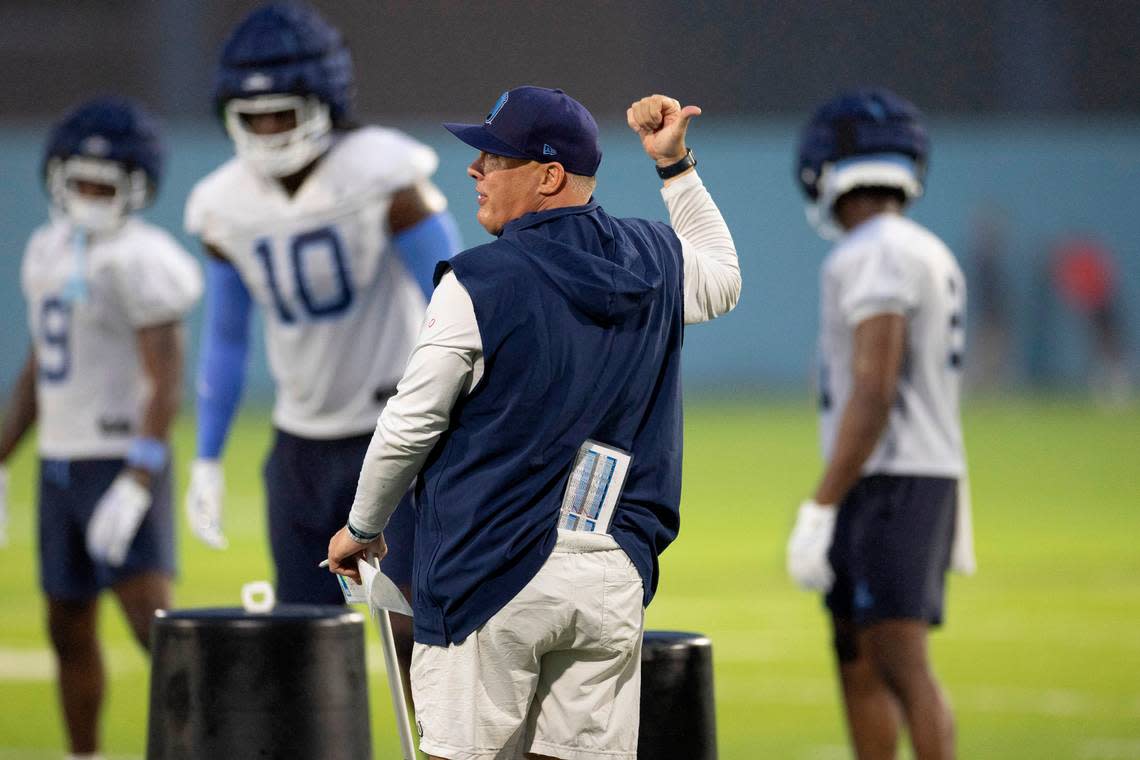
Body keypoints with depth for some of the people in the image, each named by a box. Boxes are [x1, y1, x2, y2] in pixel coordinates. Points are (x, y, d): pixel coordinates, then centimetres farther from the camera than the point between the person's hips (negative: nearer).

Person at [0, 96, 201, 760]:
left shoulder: (138, 263, -15)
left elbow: (166, 386, -20)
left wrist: (135, 486, -27)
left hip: (123, 463, -8)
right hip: (61, 466, 8)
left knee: (153, 622, -16)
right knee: (70, 631, 14)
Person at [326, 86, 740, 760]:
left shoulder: (478, 282, -9)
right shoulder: (655, 261, 9)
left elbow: (410, 427, -4)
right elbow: (725, 279, 35)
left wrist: (362, 528, 12)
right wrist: (677, 166, 33)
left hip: (493, 574, -5)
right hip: (615, 577, 6)